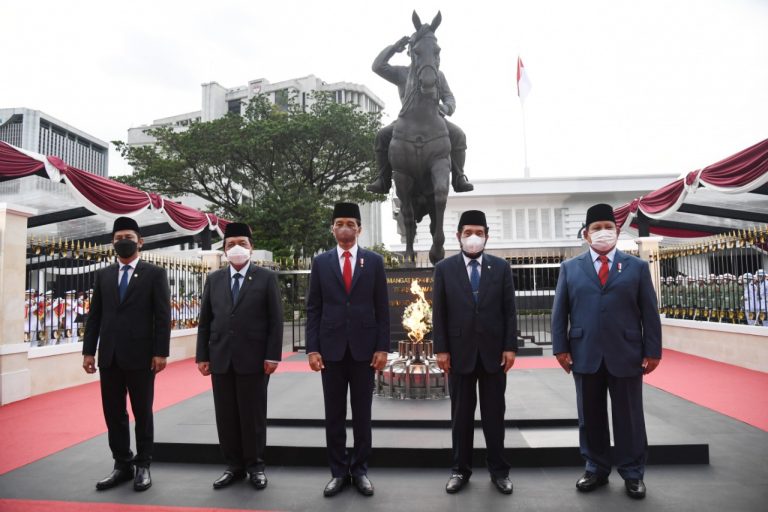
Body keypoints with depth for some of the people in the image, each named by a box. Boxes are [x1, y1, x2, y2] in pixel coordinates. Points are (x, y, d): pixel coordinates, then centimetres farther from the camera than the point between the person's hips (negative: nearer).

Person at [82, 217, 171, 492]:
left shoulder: (155, 273, -2)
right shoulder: (103, 274, 11)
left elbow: (163, 316, -6)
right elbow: (94, 315, 11)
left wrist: (161, 352, -12)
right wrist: (88, 350, 4)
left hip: (140, 355, -4)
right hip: (109, 355, 4)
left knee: (142, 412, 6)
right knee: (113, 413, 10)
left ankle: (143, 466, 19)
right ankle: (122, 465, 23)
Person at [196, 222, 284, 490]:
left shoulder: (266, 277, 0)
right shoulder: (214, 279, 10)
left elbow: (275, 320, -4)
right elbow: (205, 320, 10)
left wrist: (273, 355, -10)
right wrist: (202, 356, 4)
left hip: (253, 358, -3)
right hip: (220, 359, 4)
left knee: (253, 415, 5)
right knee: (226, 415, 9)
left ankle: (255, 466, 21)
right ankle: (234, 466, 23)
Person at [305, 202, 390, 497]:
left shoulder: (374, 261, 3)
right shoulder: (321, 262, 4)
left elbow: (382, 308, 2)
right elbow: (313, 309, 3)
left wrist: (383, 347, -4)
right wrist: (312, 348, -4)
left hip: (364, 347, 0)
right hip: (331, 348, 1)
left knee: (362, 413, 9)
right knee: (334, 414, 8)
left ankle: (360, 470, 23)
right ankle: (338, 472, 22)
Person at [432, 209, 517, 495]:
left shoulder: (501, 267, 4)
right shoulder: (444, 268, 1)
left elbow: (509, 310, 2)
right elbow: (439, 313, 0)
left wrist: (510, 347, -4)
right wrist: (441, 349, -6)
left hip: (493, 352, 1)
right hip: (460, 352, 0)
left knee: (494, 414, 10)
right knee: (461, 414, 9)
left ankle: (498, 470, 24)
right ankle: (460, 470, 22)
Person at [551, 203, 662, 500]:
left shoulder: (637, 267, 7)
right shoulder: (570, 268, 8)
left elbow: (649, 312, 4)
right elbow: (560, 311, 5)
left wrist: (653, 351, -1)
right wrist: (561, 347, -2)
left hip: (626, 354, 0)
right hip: (585, 355, 1)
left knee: (629, 416, 9)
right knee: (590, 416, 10)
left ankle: (633, 474, 24)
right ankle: (596, 469, 25)